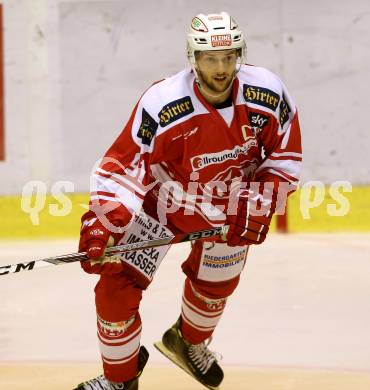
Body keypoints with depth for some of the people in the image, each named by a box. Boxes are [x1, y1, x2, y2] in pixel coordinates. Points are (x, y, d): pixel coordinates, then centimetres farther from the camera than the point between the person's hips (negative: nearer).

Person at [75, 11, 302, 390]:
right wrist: (100, 223, -39)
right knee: (116, 284, -10)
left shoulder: (268, 94, -23)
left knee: (215, 285, 21)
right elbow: (123, 165, -30)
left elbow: (285, 154, -8)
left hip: (228, 207, 3)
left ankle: (188, 342, 56)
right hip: (161, 199, -3)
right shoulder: (162, 104, -33)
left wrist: (258, 206, -16)